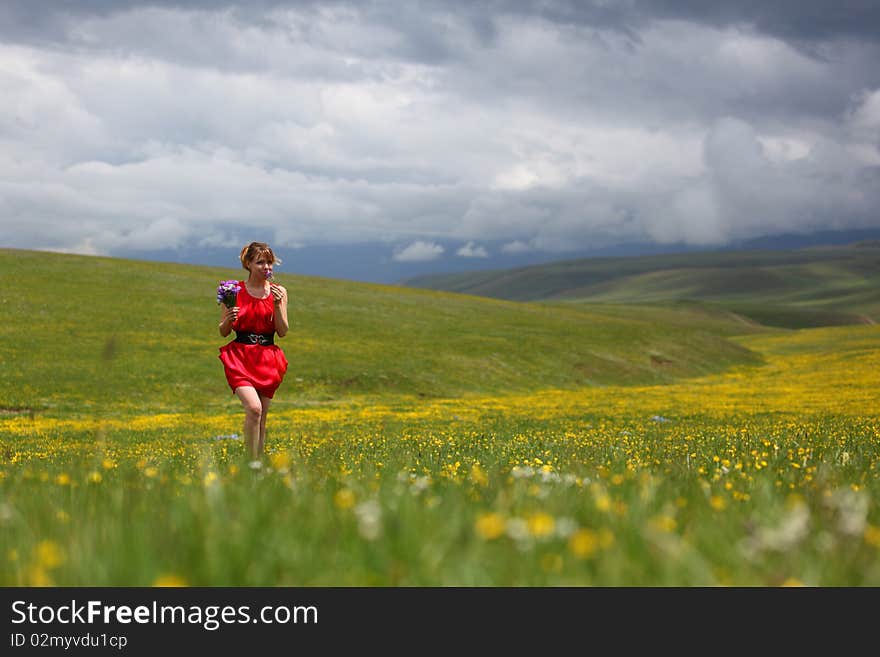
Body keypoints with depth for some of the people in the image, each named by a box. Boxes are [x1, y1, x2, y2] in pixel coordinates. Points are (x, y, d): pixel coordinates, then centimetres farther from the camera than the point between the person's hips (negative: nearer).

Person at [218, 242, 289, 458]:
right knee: (253, 408, -23)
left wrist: (277, 304, -11)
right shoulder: (235, 290, 2)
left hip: (268, 359, 3)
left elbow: (283, 332, 2)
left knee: (261, 418, 4)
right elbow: (224, 332, 6)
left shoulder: (279, 292, 7)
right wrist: (229, 319, -16)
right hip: (240, 357, -3)